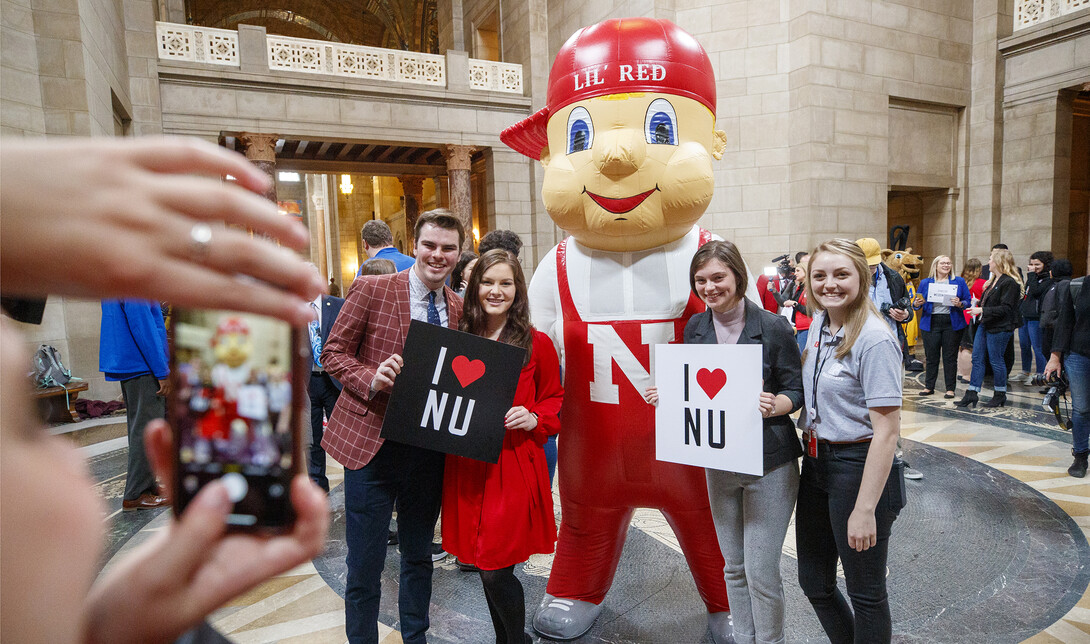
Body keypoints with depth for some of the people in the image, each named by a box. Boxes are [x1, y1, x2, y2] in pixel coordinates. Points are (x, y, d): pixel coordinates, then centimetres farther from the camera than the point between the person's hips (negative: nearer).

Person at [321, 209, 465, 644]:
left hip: (429, 451, 4)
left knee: (419, 557, 20)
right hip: (372, 442, -4)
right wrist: (371, 379, -21)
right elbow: (334, 352, -4)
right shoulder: (371, 289, -7)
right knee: (364, 565, 7)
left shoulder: (459, 309, 5)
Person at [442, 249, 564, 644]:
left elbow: (555, 401, 4)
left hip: (514, 467, -4)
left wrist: (534, 418, -14)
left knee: (496, 568, -4)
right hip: (466, 466, 4)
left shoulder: (536, 344, -3)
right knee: (483, 566, 15)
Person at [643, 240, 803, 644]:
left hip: (768, 463, -4)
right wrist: (665, 395, -8)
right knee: (734, 566, 18)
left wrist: (773, 405, -26)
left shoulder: (772, 327, -11)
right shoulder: (695, 328, 2)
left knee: (761, 572, 1)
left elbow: (796, 390, -6)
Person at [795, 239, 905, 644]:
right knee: (814, 582, 20)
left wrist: (865, 509, -23)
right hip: (816, 462, 8)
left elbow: (887, 430, -22)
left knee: (865, 592, 12)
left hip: (858, 467, -8)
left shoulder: (874, 340, -19)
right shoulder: (818, 324, 4)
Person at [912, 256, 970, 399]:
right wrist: (917, 304, -13)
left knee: (950, 357, 2)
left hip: (952, 323, -1)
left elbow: (968, 301, 5)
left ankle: (950, 388, 11)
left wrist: (960, 304, -16)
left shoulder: (959, 282, 8)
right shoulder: (925, 282, 9)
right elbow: (916, 304, 9)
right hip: (931, 323, 1)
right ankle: (929, 386, 15)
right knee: (931, 356, 5)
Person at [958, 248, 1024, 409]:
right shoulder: (994, 280, 14)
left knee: (996, 360, 1)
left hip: (999, 329, -9)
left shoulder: (1010, 283, -15)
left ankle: (1000, 395, 17)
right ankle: (971, 394, 10)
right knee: (977, 359, 7)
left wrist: (982, 310, -23)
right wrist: (977, 306, 10)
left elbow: (1005, 309, -21)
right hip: (985, 325, 9)